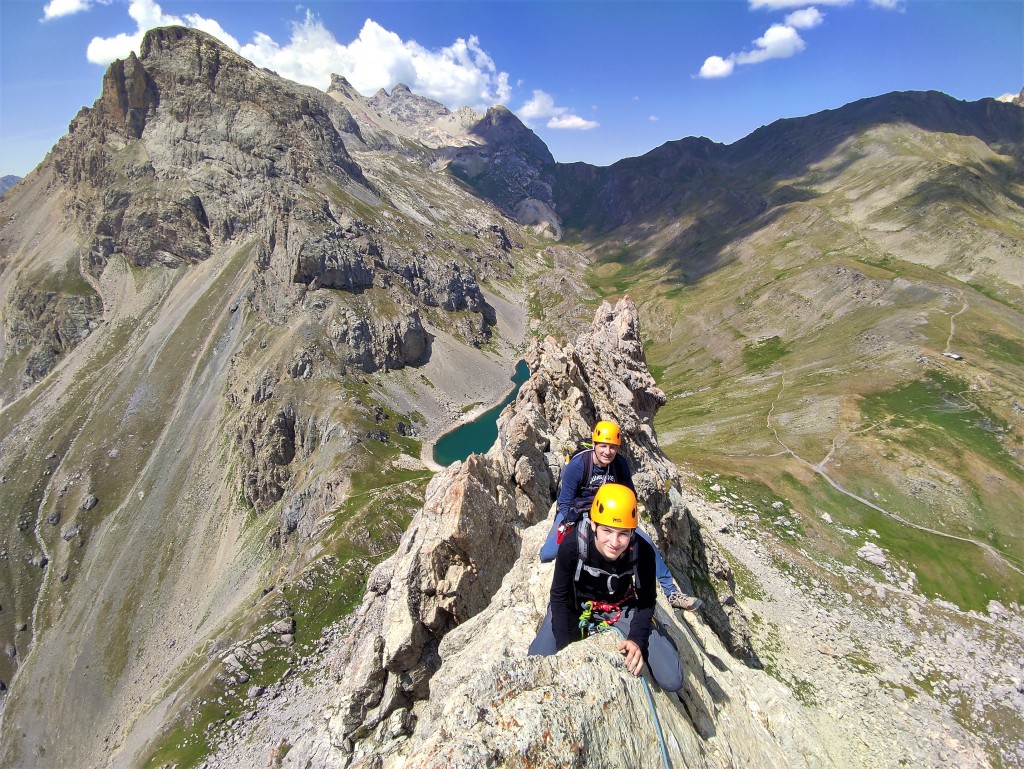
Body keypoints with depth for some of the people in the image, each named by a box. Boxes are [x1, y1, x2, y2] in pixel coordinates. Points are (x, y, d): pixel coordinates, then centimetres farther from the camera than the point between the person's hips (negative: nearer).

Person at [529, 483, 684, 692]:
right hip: (577, 606, -1)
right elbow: (559, 597, -16)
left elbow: (646, 600, -9)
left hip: (623, 608, 1)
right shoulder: (571, 546, -34)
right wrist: (563, 645, -21)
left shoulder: (643, 552, -29)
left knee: (672, 680, -8)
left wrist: (637, 639, -23)